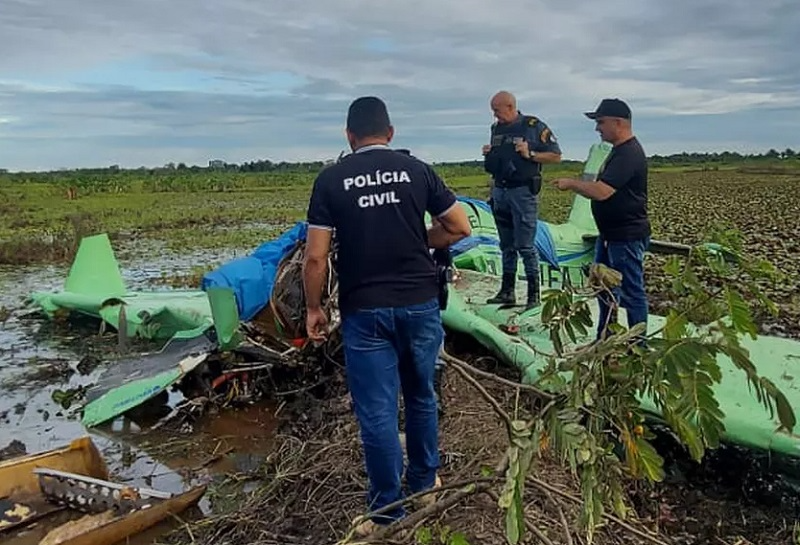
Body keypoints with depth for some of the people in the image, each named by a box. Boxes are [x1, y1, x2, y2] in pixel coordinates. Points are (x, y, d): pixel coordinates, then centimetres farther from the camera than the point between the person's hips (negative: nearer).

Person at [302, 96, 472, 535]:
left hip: (364, 310, -3)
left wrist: (313, 308, 5)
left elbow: (315, 257, -7)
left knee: (376, 411, 6)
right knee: (421, 395, 21)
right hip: (420, 302, 3)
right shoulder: (417, 169, 3)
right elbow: (460, 228, 5)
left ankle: (388, 513, 18)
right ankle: (424, 483, 38)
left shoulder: (331, 179, -2)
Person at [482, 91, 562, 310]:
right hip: (499, 191, 6)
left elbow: (556, 156, -4)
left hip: (523, 192, -6)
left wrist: (530, 154, -17)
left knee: (525, 246, -6)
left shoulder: (535, 126, -6)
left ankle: (534, 294, 3)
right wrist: (488, 154, 4)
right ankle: (507, 291, 18)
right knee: (506, 246, 11)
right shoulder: (496, 128, 13)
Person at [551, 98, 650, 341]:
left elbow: (601, 191, -29)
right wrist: (576, 184, 6)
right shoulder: (619, 151, 13)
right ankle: (604, 339, 33)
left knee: (631, 292, 0)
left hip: (627, 237, -11)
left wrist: (572, 184, -15)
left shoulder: (629, 153, -21)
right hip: (610, 234, 11)